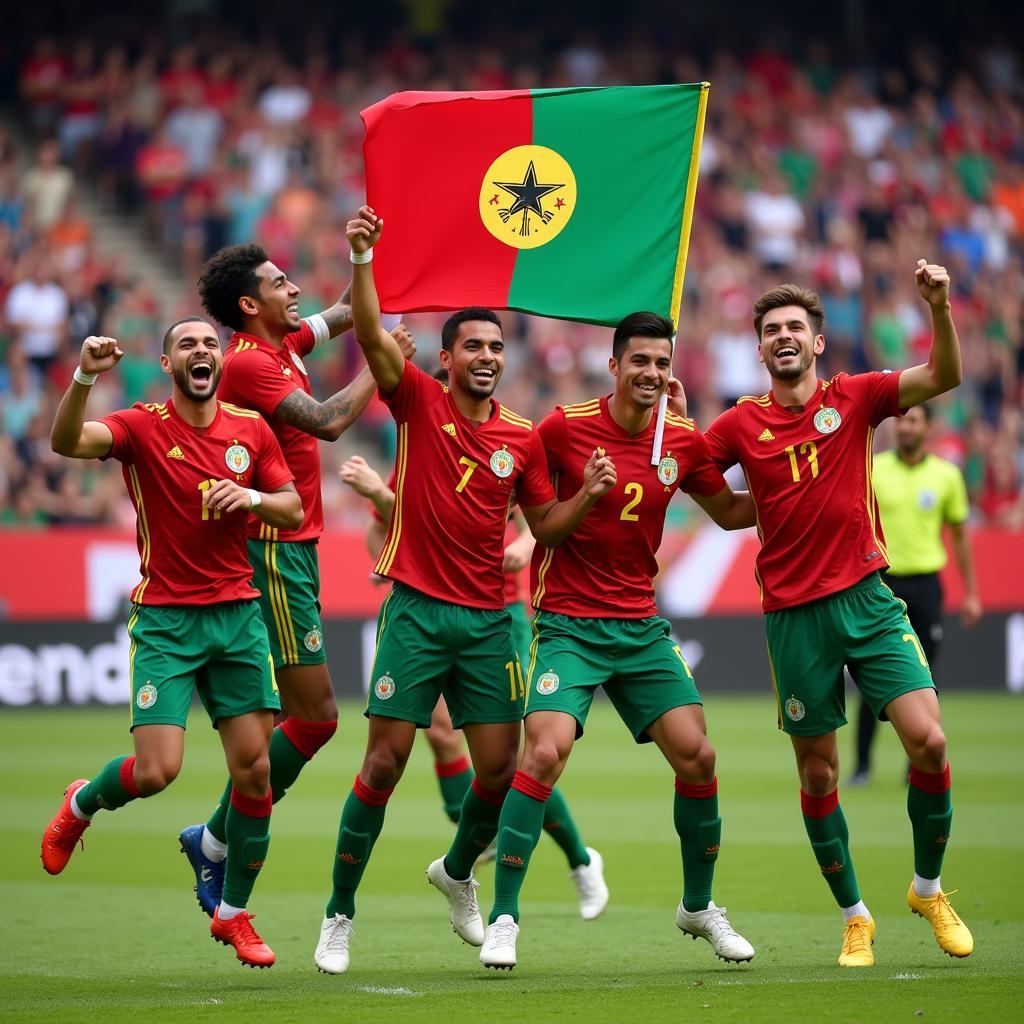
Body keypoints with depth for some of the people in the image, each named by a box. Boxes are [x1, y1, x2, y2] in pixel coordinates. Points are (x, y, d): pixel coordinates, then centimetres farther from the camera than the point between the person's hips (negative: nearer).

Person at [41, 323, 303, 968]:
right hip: (165, 620, -4)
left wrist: (251, 498, -10)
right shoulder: (143, 427, -6)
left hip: (238, 616, 4)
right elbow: (67, 442, -23)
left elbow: (294, 510, 11)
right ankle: (81, 805, 23)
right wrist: (85, 378, -40)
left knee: (255, 769, 0)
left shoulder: (252, 429, 6)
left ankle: (234, 914, 16)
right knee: (156, 771, -13)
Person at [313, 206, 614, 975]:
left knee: (499, 766, 3)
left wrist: (587, 496, -5)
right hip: (417, 611, -3)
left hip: (488, 617, 4)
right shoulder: (419, 403, -1)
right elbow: (372, 335, -15)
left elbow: (547, 526, 14)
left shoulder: (523, 439, 8)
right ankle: (340, 915, 4)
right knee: (386, 761, -6)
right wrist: (362, 258, -28)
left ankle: (458, 871, 33)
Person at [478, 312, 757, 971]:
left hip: (641, 626, 4)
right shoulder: (565, 428, -9)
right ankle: (503, 918, -10)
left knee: (696, 756, -1)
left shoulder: (684, 442, 2)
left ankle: (699, 906, 21)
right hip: (568, 624, -4)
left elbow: (730, 512, 17)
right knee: (546, 751, -21)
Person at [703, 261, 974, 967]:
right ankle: (855, 917, 19)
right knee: (818, 774, 3)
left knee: (928, 741, -13)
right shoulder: (742, 424, 5)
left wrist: (939, 307, -24)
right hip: (794, 614, 1)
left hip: (867, 598, 0)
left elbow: (944, 377, -9)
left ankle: (929, 889, 9)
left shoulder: (854, 398, 3)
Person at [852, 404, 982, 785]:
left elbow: (959, 536, 11)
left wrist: (971, 594, 9)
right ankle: (862, 764, 4)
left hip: (925, 584, 1)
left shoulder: (946, 475, 3)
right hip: (882, 582, -1)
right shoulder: (873, 470, 0)